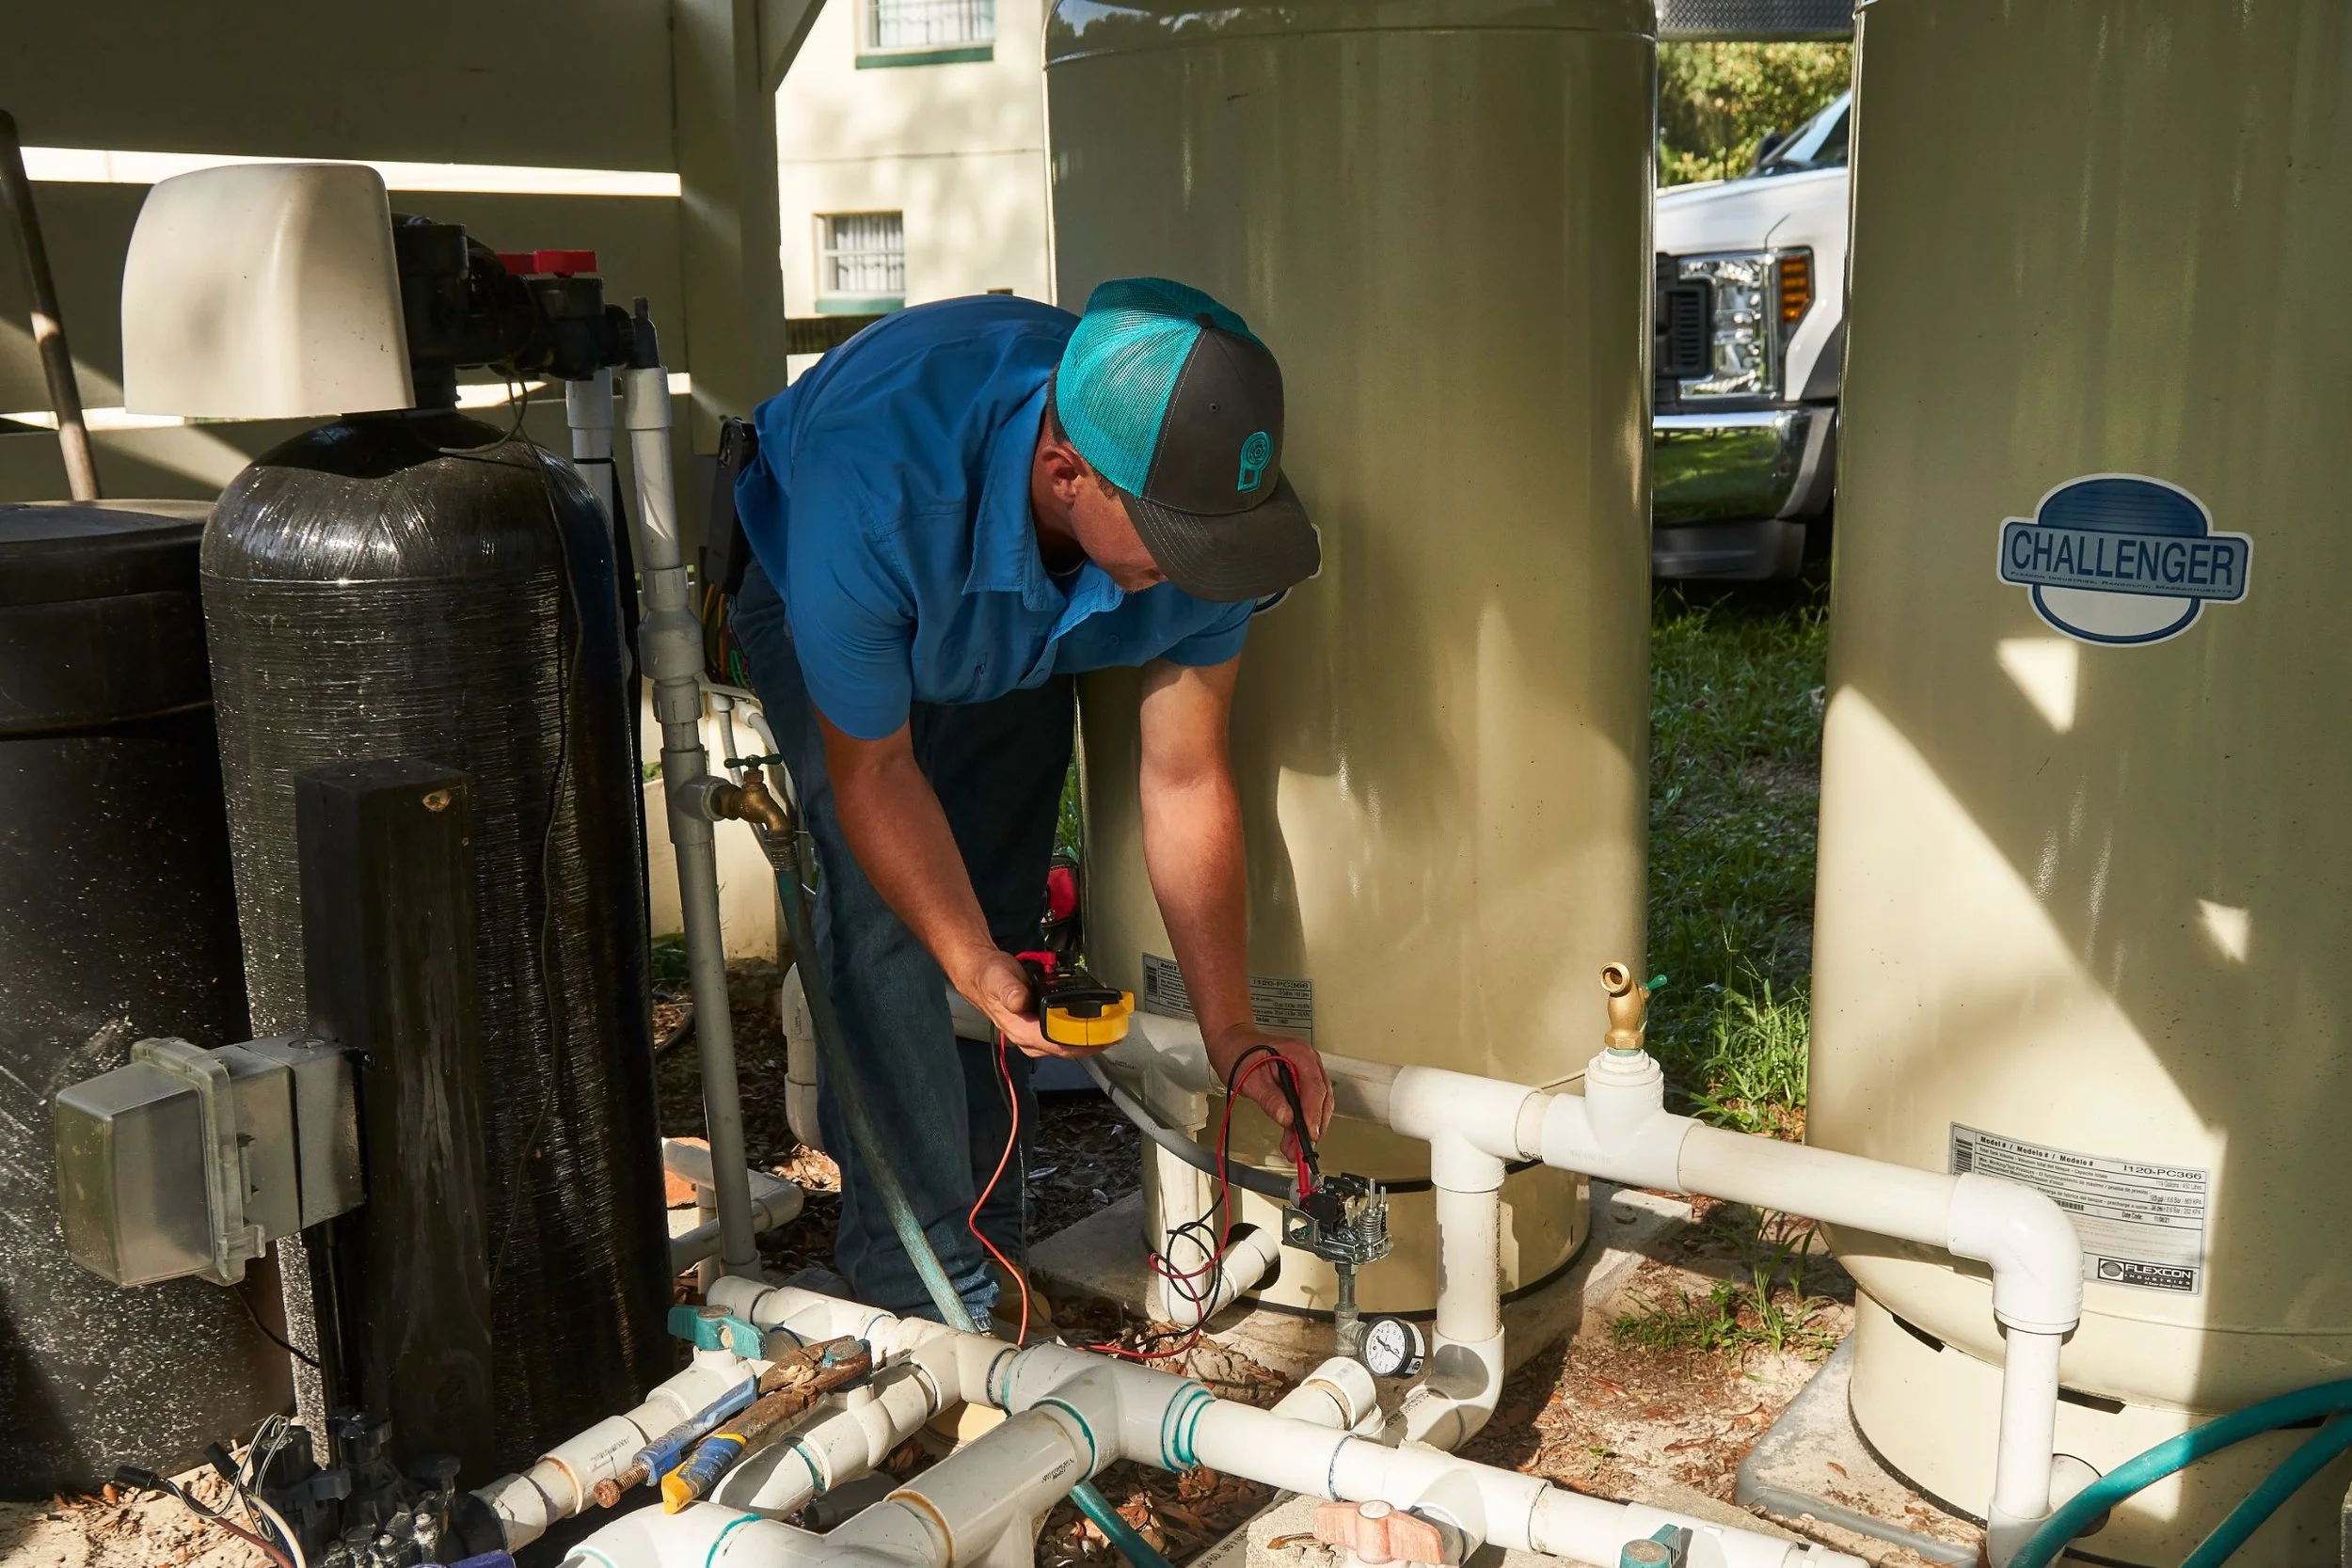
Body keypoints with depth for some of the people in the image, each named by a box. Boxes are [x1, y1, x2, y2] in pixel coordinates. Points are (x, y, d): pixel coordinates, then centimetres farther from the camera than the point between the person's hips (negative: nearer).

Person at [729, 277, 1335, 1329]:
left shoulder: (1192, 495, -34)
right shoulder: (878, 489, -46)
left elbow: (1186, 779, -23)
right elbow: (872, 769, -30)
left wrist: (1228, 1025, -21)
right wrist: (979, 973, -34)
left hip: (1017, 631, 4)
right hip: (818, 597, -3)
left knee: (1003, 913, 1)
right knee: (888, 917, -17)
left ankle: (986, 1241, 18)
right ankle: (919, 1278, -5)